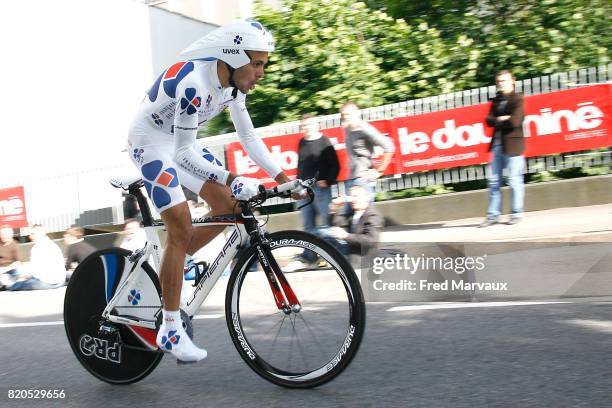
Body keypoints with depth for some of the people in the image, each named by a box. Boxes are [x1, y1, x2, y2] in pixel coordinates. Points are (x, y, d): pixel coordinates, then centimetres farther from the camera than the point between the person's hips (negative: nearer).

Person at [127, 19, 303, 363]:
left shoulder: (234, 81, -6)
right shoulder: (194, 83, -33)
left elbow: (248, 135, 1)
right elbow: (183, 153, -30)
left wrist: (283, 178, -5)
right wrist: (232, 179, -35)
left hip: (180, 142, 8)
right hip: (151, 141, -8)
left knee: (229, 205, -1)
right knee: (181, 230, -14)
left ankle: (169, 268, 15)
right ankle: (171, 330, -6)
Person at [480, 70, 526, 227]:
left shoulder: (517, 99, -4)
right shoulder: (496, 100, 17)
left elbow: (514, 121, -17)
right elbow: (489, 120, 6)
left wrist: (498, 122, -3)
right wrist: (500, 119, -11)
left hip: (513, 145, -7)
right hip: (497, 144, 7)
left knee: (515, 181, -1)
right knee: (494, 180, 7)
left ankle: (517, 213, 8)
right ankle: (493, 215, 12)